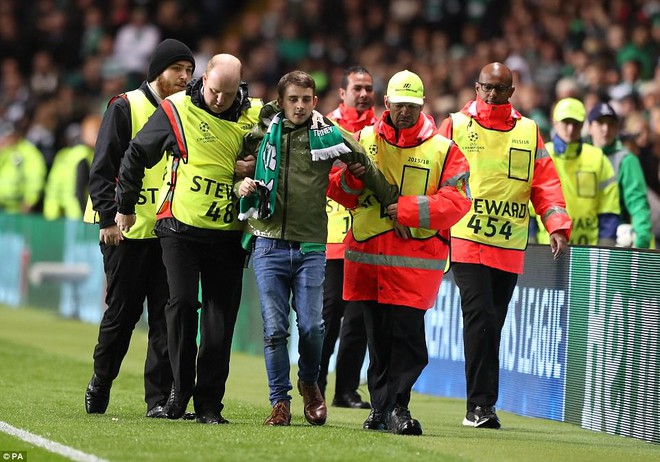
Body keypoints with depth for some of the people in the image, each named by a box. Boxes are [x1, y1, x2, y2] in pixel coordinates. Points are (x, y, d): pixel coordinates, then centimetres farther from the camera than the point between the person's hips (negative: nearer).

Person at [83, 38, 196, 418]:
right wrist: (109, 217, -14)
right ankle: (100, 386, 22)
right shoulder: (125, 108, -2)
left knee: (166, 314, -3)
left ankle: (160, 397, -2)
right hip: (129, 230, -4)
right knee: (122, 312, 3)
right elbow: (103, 169, -6)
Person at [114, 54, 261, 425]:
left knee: (221, 317, 0)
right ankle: (182, 387, 3)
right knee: (183, 302, -13)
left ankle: (209, 402, 5)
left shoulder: (253, 118, 1)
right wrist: (126, 207, 14)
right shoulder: (176, 110, -4)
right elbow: (136, 155, 7)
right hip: (181, 227, -2)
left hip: (228, 235, 2)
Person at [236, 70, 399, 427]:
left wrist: (394, 202, 20)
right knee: (275, 328, -4)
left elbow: (366, 167, 15)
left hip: (310, 246, -1)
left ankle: (309, 383, 21)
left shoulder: (329, 136, 4)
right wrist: (242, 184, -2)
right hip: (269, 242, 1)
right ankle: (280, 402, 6)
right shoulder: (262, 133, 6)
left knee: (311, 326, -7)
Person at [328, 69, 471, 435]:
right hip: (366, 255, 3)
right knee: (377, 336, 7)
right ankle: (381, 406, 15)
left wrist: (407, 209, -14)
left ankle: (395, 406, -3)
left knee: (407, 335, -9)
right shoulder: (364, 140, 11)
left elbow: (457, 202, -7)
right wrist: (354, 178, -10)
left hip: (416, 259, -3)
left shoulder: (443, 150, 2)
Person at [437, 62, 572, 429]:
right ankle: (481, 405, -13)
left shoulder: (529, 132, 11)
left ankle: (480, 407, 13)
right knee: (480, 317, -15)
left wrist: (558, 226, -4)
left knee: (493, 326, 7)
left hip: (510, 247, 3)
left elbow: (545, 182, 9)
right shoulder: (456, 126, 5)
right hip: (466, 243, -3)